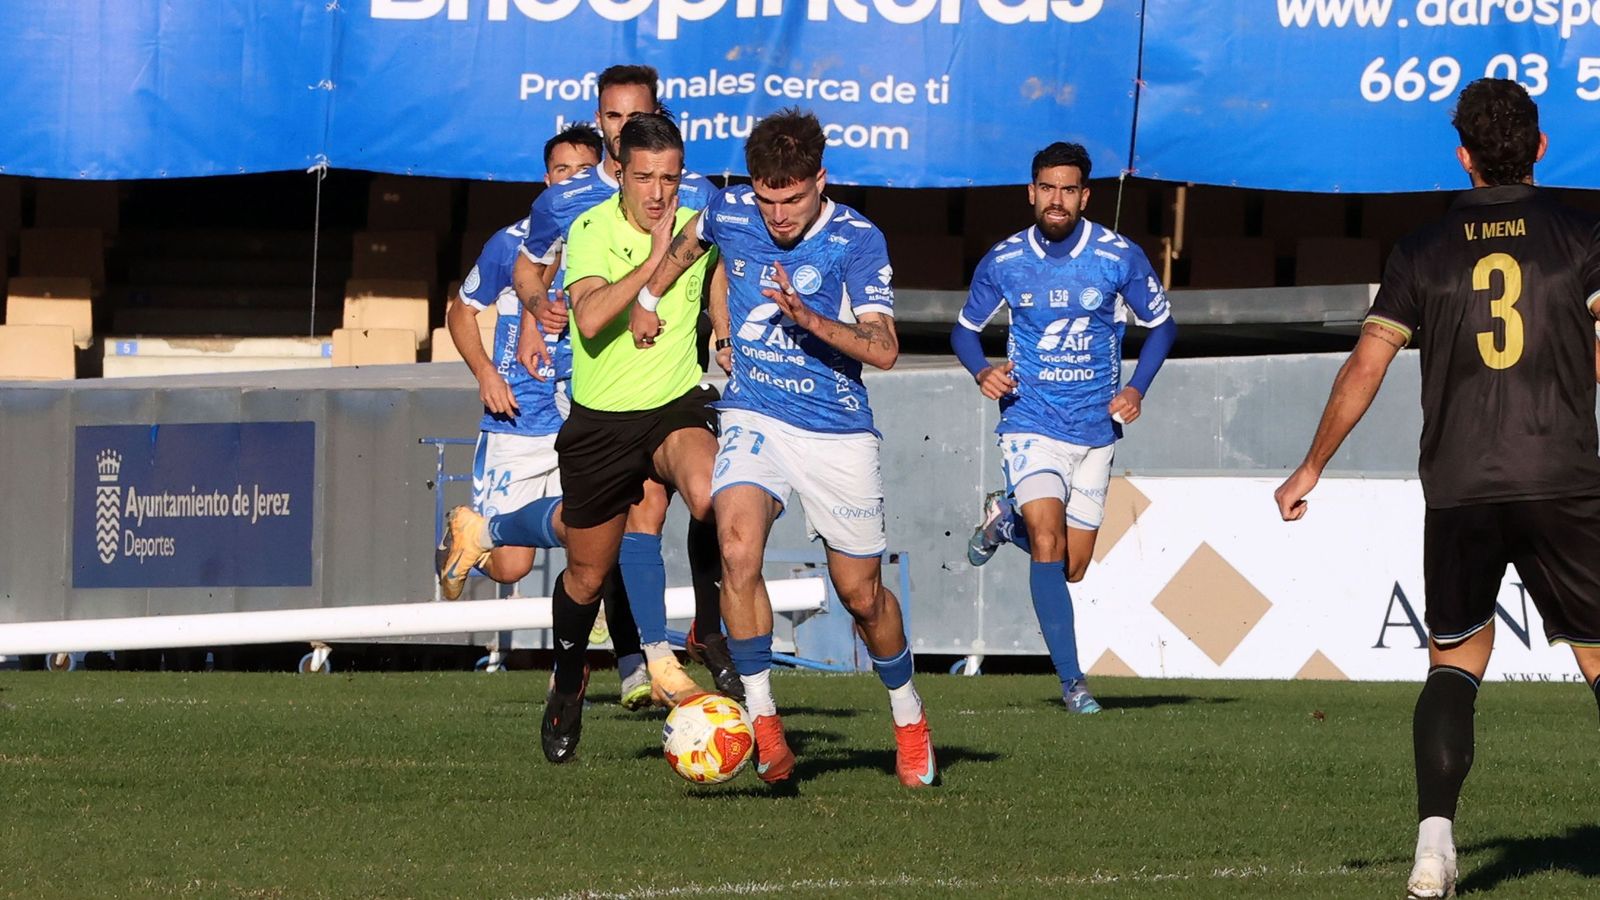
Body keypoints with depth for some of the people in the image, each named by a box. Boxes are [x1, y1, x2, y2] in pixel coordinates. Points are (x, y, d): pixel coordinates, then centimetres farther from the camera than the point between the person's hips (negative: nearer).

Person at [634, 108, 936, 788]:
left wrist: (809, 319, -35)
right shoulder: (729, 213, -4)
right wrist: (647, 297, 28)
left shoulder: (857, 240, -14)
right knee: (737, 548, -26)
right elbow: (690, 241, 22)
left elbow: (883, 349, -22)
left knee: (860, 593, 7)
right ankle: (762, 720, -19)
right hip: (754, 418, 2)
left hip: (837, 431, -2)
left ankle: (909, 717, 34)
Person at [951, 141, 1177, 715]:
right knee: (1049, 544, -21)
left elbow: (1161, 325, 7)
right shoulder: (1002, 263, -4)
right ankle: (1072, 681, -16)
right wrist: (982, 372, -10)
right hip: (1031, 424, -2)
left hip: (1096, 428, 2)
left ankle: (1005, 518, 38)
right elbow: (965, 329, 11)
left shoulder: (1121, 258, -6)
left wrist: (1136, 388, -8)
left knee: (1071, 569, 7)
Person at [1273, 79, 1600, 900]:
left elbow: (1363, 369, 4)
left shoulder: (1423, 253, 5)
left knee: (1454, 662, 11)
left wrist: (1310, 470, 12)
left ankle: (1435, 834, -6)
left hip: (1458, 492, 1)